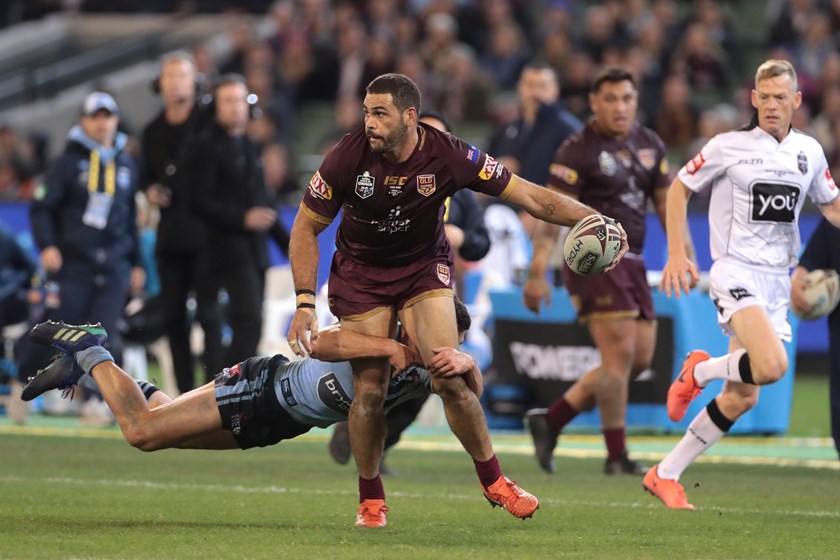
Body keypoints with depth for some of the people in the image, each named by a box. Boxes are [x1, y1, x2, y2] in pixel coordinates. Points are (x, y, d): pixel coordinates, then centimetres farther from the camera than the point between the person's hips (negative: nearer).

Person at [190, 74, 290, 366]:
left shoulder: (249, 147, 18)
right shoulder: (209, 148, -7)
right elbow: (201, 201, -15)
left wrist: (285, 241, 22)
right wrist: (243, 218, -22)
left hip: (255, 250, 8)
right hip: (230, 247, -8)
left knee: (249, 325, 7)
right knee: (249, 321, -18)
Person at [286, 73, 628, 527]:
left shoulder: (449, 157, -23)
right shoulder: (348, 157, -22)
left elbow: (531, 197, -17)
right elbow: (306, 228, -10)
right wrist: (305, 304, -18)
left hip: (424, 266, 0)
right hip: (360, 274, 0)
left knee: (449, 379, -15)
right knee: (369, 390, -7)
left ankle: (493, 481, 5)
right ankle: (370, 499, 14)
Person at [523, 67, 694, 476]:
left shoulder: (650, 145, 12)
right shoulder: (578, 150, -9)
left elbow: (666, 204, 19)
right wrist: (537, 273, -18)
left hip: (631, 262, 8)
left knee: (640, 357, 6)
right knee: (620, 354, -13)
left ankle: (550, 420, 15)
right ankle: (616, 457, -5)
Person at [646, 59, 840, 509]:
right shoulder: (729, 147, -3)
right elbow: (679, 188, 6)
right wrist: (676, 255, -2)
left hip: (775, 282, 6)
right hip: (736, 272, -6)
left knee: (742, 398, 3)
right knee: (772, 365, -30)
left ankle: (665, 475, 15)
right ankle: (700, 370, 0)